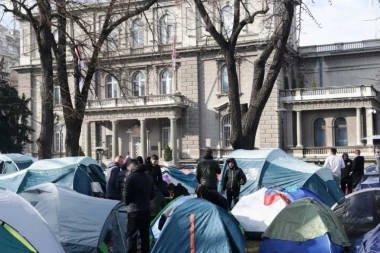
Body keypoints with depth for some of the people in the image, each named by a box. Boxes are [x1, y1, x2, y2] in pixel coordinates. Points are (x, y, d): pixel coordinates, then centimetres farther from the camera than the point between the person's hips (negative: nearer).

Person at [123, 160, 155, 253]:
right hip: (146, 210, 6)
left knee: (132, 236, -1)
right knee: (145, 235, 14)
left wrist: (127, 204, 7)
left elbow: (126, 195, -11)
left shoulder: (130, 177, -12)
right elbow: (152, 195, 14)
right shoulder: (149, 177, 10)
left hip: (134, 211, -6)